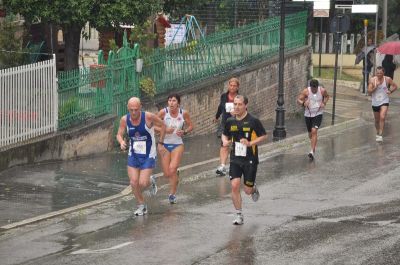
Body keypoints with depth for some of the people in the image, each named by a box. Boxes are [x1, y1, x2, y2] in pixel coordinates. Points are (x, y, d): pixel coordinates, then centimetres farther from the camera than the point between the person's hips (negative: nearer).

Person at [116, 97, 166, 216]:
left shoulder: (148, 116, -21)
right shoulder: (124, 119, -11)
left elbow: (162, 125, -4)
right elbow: (119, 134, 1)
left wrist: (160, 143, -1)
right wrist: (121, 142, -21)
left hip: (148, 156, -3)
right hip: (133, 155, 3)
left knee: (143, 183, -9)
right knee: (134, 183, -4)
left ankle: (151, 181, 28)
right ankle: (141, 206, 18)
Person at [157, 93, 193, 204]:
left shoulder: (183, 113, -6)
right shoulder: (163, 112, -10)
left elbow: (190, 126, 8)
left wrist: (184, 132, -13)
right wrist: (165, 130, -21)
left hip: (177, 144, -1)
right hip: (164, 144, 1)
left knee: (172, 169, -18)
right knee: (167, 174, 1)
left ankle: (172, 194, -1)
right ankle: (175, 175, 39)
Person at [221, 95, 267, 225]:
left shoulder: (253, 121, -9)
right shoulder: (230, 121, 3)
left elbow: (263, 136, -3)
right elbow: (224, 134, 20)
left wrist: (250, 143, -17)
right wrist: (225, 141, -3)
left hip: (250, 160, -3)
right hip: (235, 159, 3)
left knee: (248, 190, 1)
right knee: (234, 185, -12)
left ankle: (254, 189, 40)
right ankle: (239, 215, 1)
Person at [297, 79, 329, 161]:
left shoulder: (322, 90, -10)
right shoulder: (306, 91, -14)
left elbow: (327, 96, 11)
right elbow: (298, 100, -9)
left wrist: (324, 103, -7)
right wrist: (303, 103, -30)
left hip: (318, 114, -2)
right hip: (308, 114, 2)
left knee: (314, 131, -19)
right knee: (310, 133, 13)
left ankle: (312, 151, -21)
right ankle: (313, 145, 45)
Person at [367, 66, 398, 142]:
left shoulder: (387, 79, -8)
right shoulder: (372, 80, -10)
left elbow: (395, 86, 8)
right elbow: (369, 92, -12)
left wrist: (390, 91, -9)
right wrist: (376, 86, -25)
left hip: (384, 102, -2)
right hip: (375, 102, 2)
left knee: (382, 117, -21)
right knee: (377, 120, 14)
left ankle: (380, 135, -20)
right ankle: (377, 133, 38)